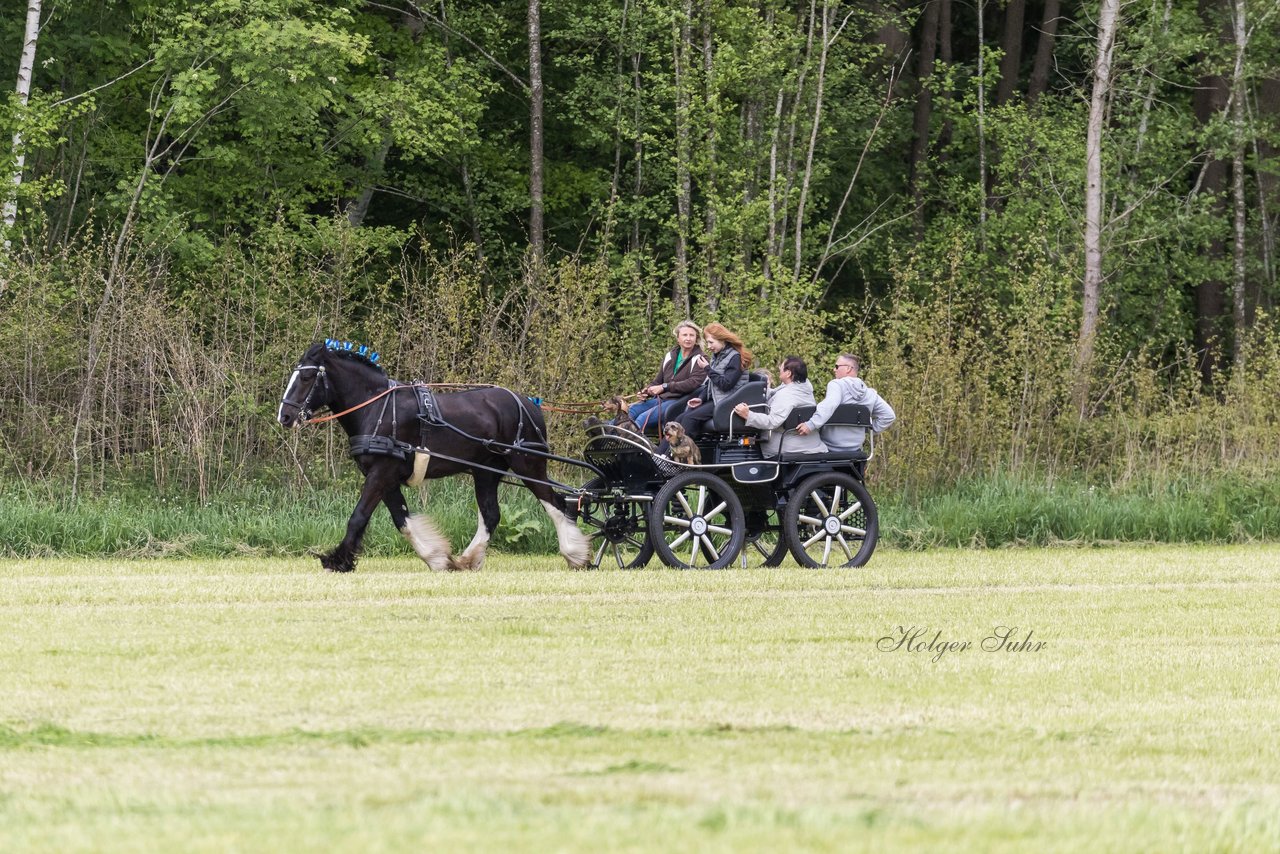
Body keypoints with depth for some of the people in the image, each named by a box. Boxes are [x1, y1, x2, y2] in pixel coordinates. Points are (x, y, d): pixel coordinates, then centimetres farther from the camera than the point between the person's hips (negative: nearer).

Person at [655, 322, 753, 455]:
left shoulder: (735, 358, -9)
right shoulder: (716, 356, 18)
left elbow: (726, 384, -17)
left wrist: (708, 369, -12)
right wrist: (701, 398, 3)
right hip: (713, 400, 8)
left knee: (690, 418, -25)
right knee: (681, 418, -12)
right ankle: (658, 455, -22)